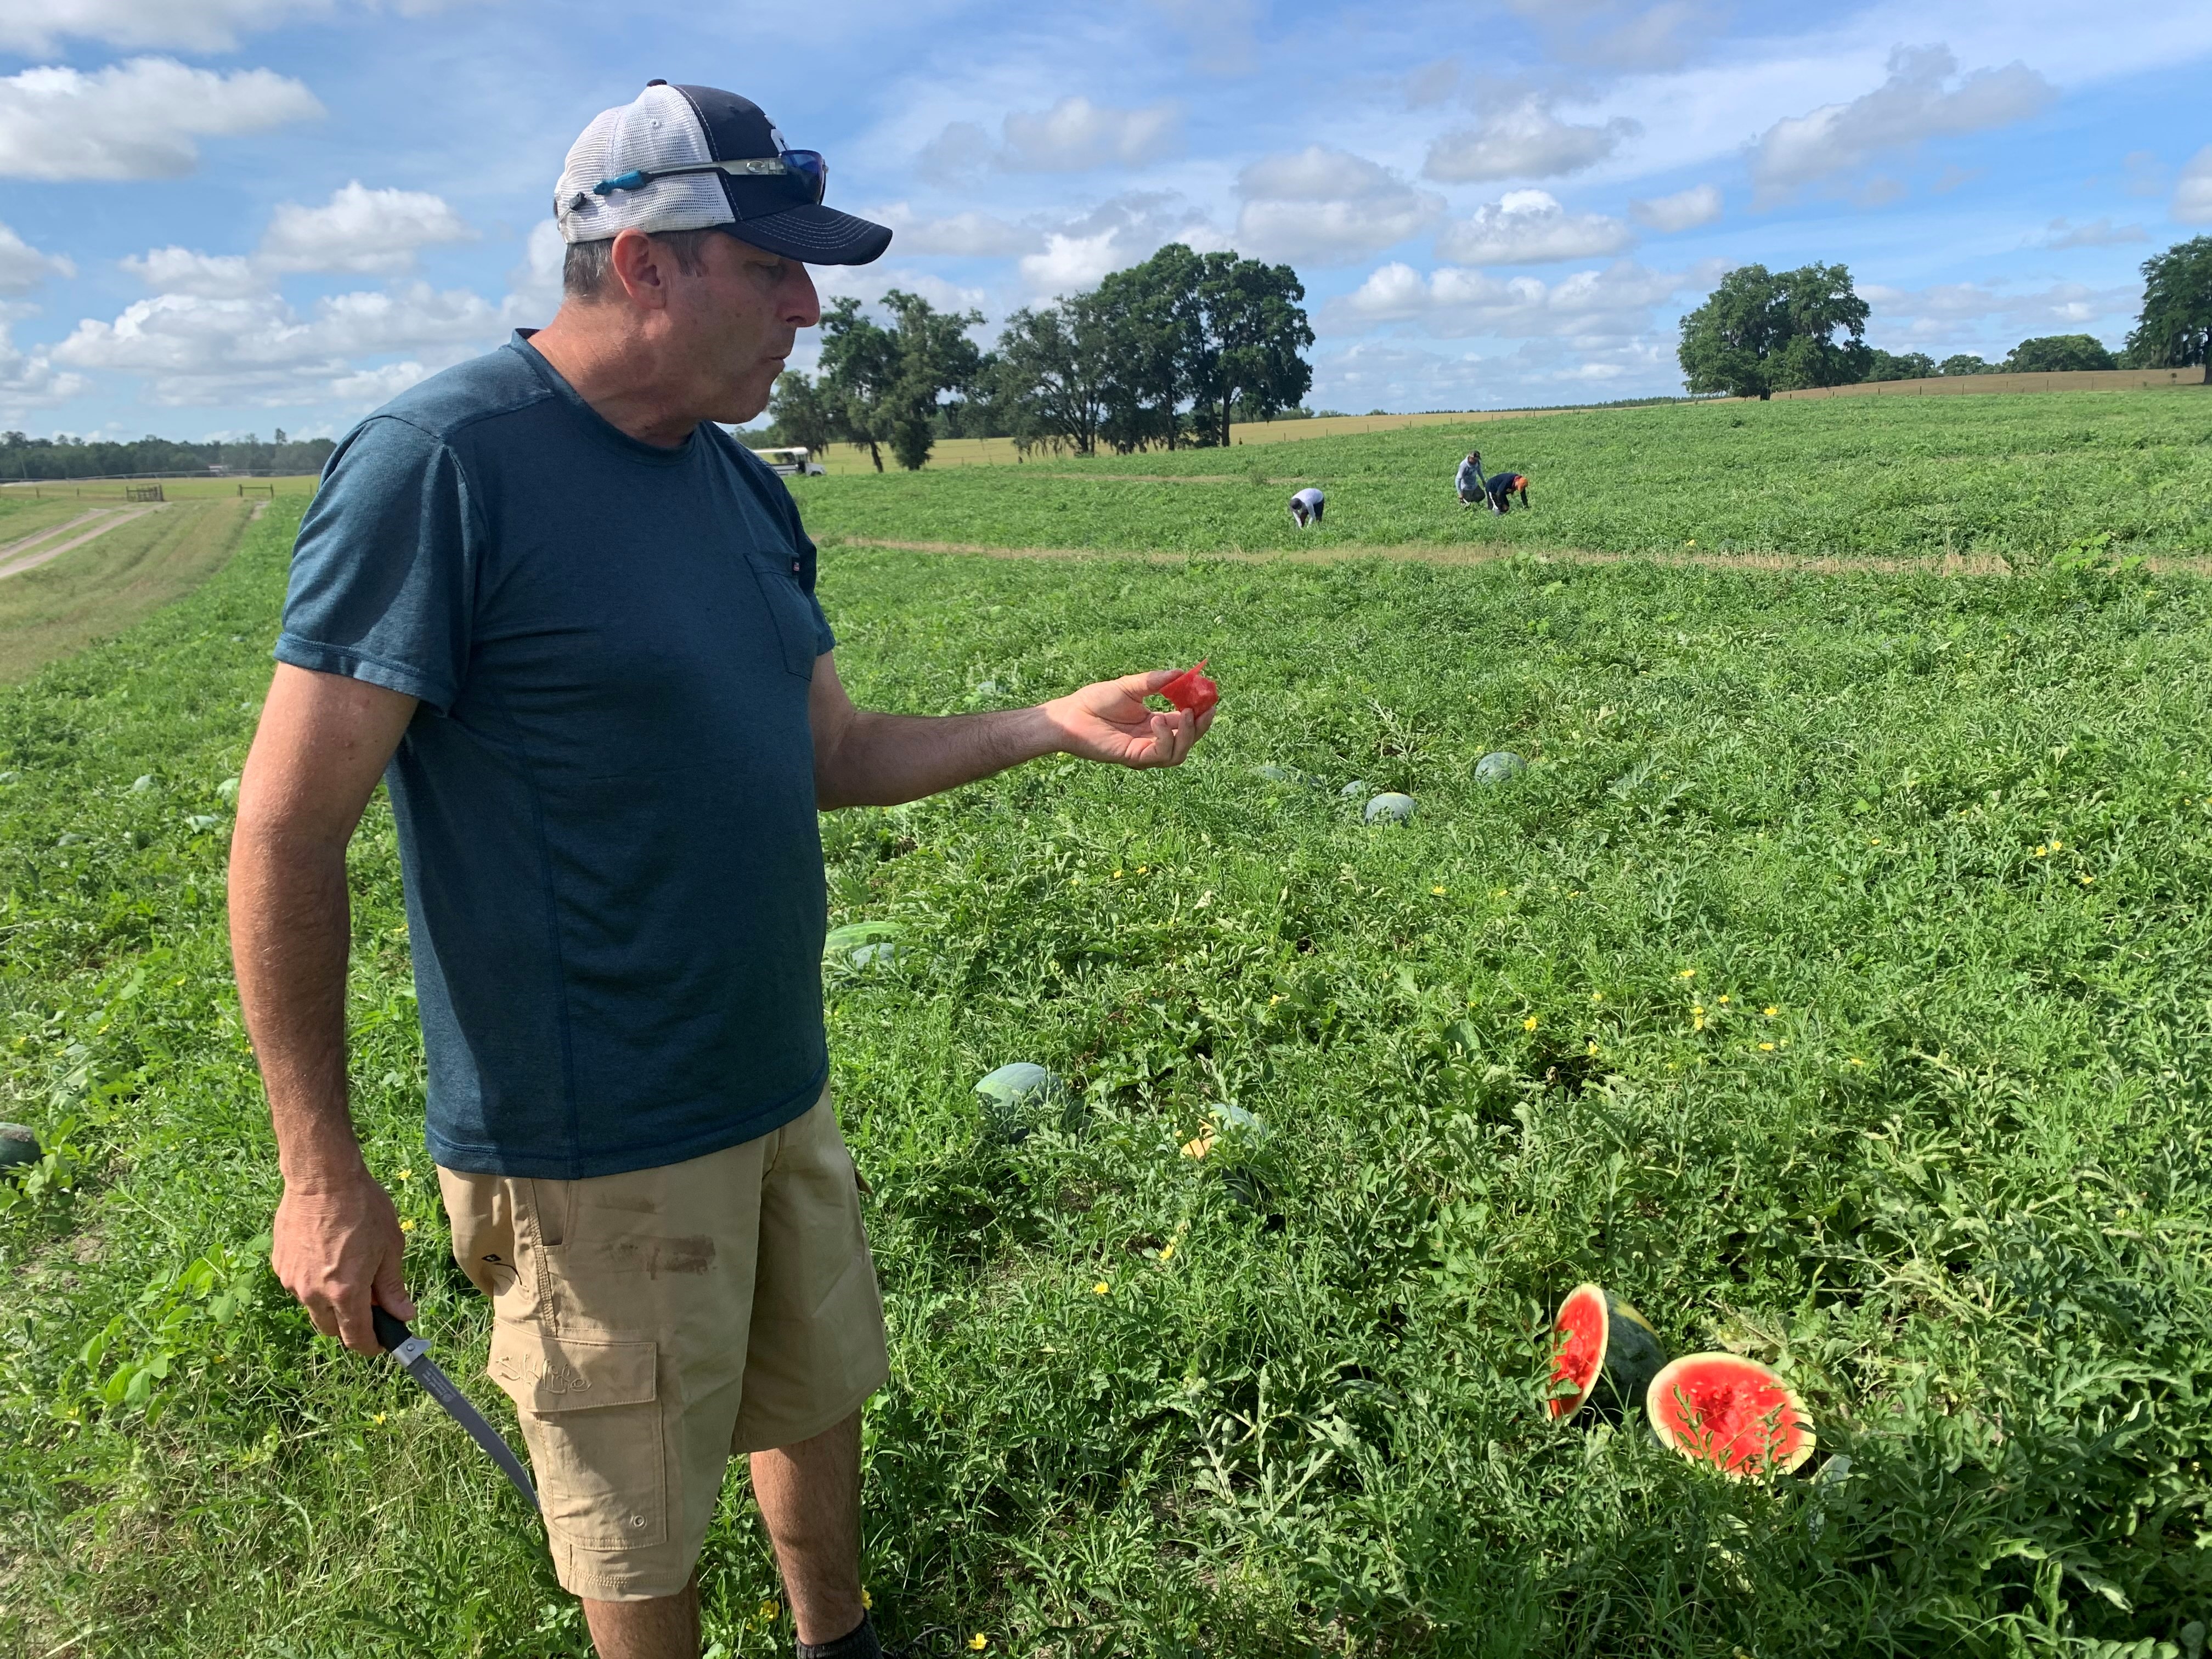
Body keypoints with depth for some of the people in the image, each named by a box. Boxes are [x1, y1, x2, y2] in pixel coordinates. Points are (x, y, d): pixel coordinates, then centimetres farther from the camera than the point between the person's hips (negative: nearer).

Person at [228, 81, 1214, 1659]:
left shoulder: (744, 490, 5)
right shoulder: (440, 463, -19)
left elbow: (830, 755, 11)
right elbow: (289, 835, -17)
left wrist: (1054, 724, 0)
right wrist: (323, 1172, -14)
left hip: (781, 1094, 7)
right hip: (596, 1148, -7)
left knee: (818, 1401, 25)